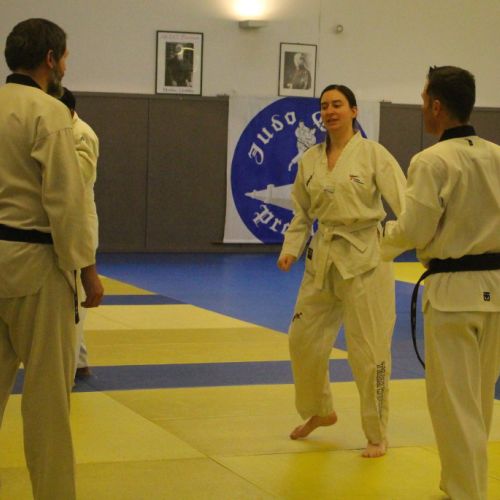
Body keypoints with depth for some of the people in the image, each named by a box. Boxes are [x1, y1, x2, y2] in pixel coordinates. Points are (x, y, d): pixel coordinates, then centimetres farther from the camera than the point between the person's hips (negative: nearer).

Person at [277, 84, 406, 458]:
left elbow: (404, 202, -15)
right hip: (323, 257, 5)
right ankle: (319, 411, 35)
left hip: (365, 257, -5)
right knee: (304, 339, 10)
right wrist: (291, 249, 0)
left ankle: (377, 435, 15)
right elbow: (302, 213, 14)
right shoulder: (310, 160, 7)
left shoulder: (373, 154, -7)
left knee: (369, 350, -2)